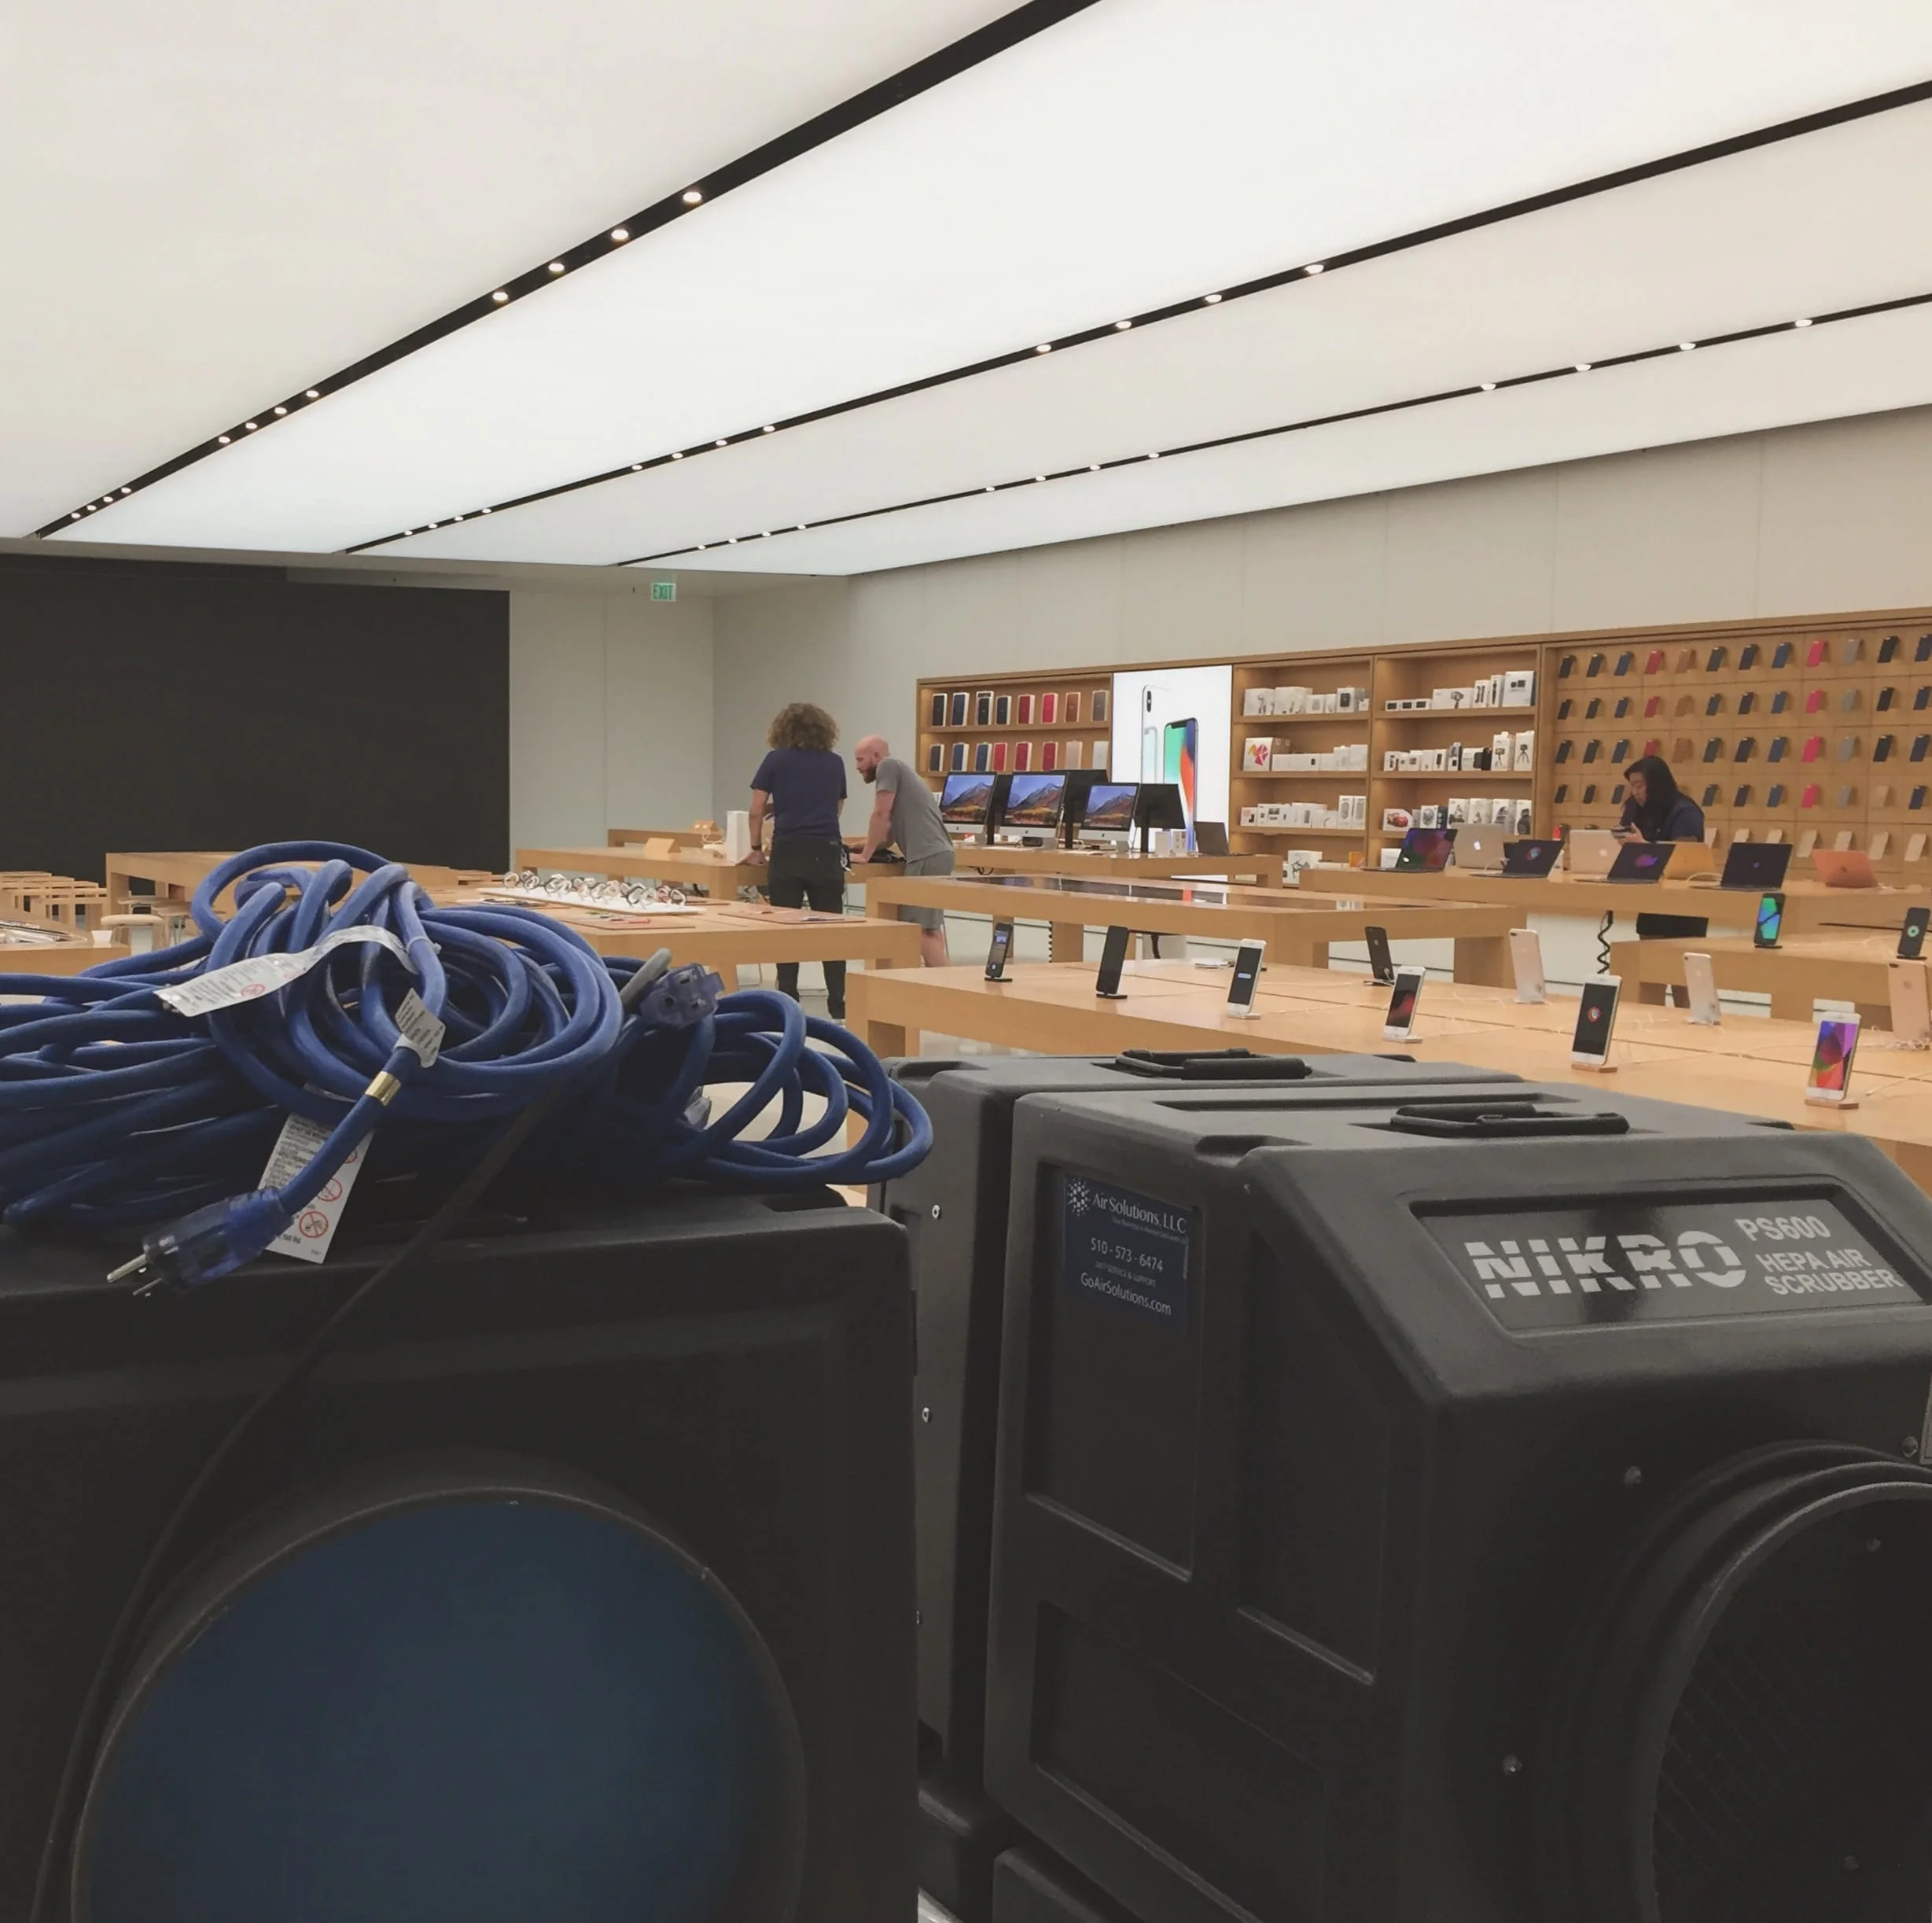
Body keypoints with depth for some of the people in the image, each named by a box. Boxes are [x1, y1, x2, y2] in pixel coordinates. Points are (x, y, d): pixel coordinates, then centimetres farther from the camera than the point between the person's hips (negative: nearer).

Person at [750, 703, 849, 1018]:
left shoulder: (776, 761, 4)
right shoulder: (835, 763, 11)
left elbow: (757, 811, 3)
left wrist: (756, 847, 17)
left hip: (788, 853, -1)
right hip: (826, 853, 1)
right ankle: (838, 1006, 5)